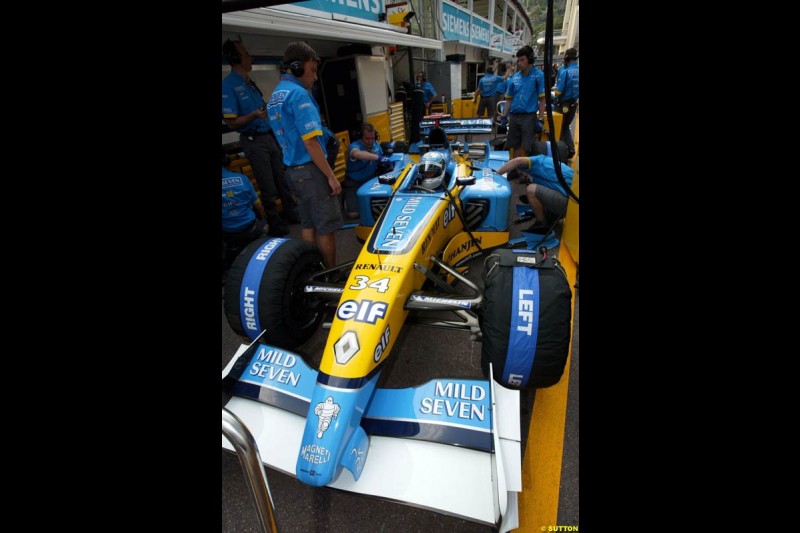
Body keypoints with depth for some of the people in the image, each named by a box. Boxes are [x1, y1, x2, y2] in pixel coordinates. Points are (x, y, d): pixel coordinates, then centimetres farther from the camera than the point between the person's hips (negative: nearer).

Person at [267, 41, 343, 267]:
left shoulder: (275, 95, 14)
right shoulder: (298, 93, -16)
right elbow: (310, 142, -22)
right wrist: (331, 176, -17)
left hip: (292, 169, 9)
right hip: (310, 169, -9)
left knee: (308, 224, 14)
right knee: (327, 225, 0)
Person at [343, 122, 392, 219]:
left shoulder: (376, 145, -2)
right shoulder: (355, 146, -24)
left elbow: (380, 162, 12)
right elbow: (357, 154, -50)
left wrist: (384, 165, -13)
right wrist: (377, 157, -60)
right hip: (354, 183, -6)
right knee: (353, 214, -13)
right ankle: (346, 199, 21)